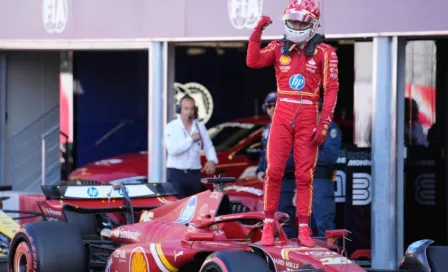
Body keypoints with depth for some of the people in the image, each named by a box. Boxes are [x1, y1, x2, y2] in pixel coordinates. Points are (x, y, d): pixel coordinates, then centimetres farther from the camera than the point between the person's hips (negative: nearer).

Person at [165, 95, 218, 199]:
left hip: (195, 174, 4)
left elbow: (208, 146, 12)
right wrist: (191, 139, -14)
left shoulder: (200, 127, 10)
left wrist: (212, 160, -9)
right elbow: (172, 149, -18)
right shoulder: (171, 127, -4)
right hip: (176, 174, -4)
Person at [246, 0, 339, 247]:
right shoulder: (278, 48, 7)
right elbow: (253, 61, -7)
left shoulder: (324, 52, -1)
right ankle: (268, 225, 4)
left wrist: (324, 124, -10)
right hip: (282, 115, 1)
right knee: (274, 171, -4)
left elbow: (331, 90, -4)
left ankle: (304, 229, 6)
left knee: (304, 175, 1)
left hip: (308, 118, -1)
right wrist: (257, 31, -11)